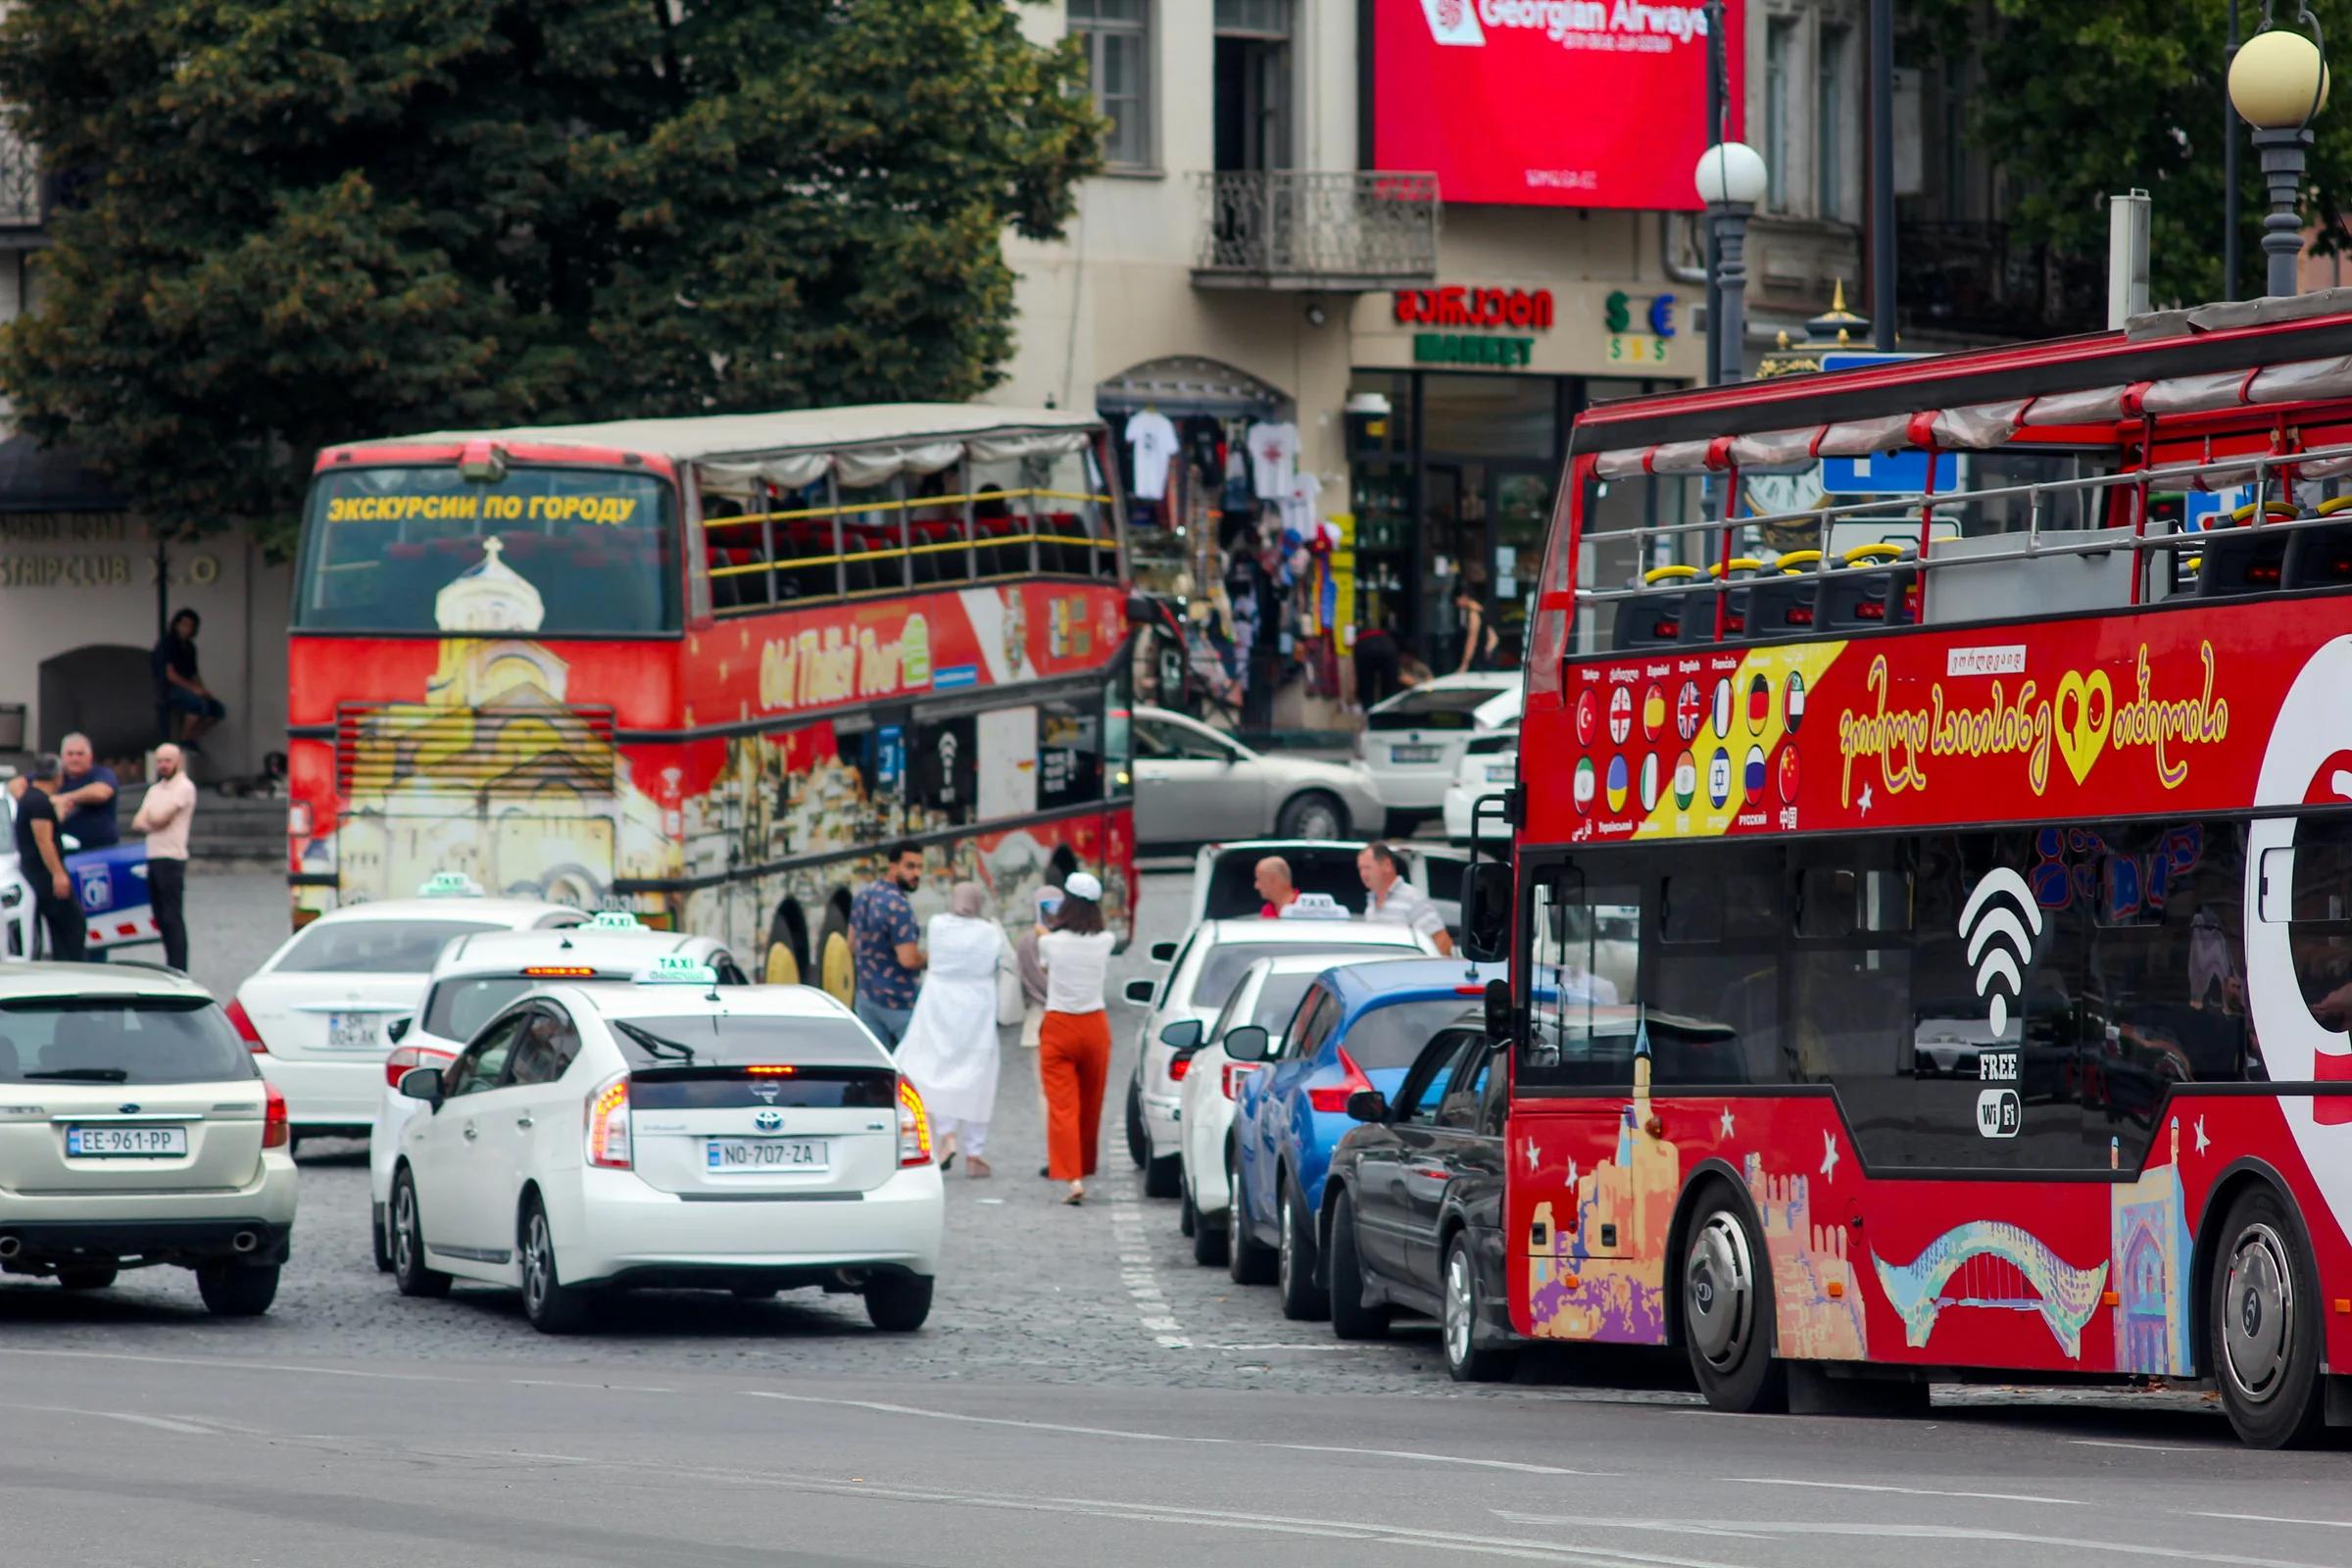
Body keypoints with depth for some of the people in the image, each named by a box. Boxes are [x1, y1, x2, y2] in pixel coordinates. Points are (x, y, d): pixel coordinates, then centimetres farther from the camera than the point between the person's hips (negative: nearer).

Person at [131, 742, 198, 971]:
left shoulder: (184, 787, -5)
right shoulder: (155, 789, 21)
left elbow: (160, 819, -13)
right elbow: (137, 823, 13)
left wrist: (148, 817, 9)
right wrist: (152, 822, -7)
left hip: (171, 859, -8)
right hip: (153, 858, 8)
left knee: (173, 918, -10)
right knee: (161, 918, 9)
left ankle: (179, 971, -11)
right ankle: (171, 967, 14)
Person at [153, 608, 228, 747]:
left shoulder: (189, 647, 18)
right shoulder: (168, 643, -7)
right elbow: (170, 675, -15)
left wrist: (202, 689, -1)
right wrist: (193, 688, -23)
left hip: (185, 688, 8)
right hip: (168, 689, -8)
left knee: (219, 709, -6)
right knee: (200, 704, -32)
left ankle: (191, 737, 0)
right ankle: (185, 740, -17)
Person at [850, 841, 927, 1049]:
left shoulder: (863, 897, 5)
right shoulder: (898, 907, -22)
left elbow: (853, 946, 15)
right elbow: (909, 959, -26)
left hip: (867, 998, 8)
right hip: (899, 1002, -8)